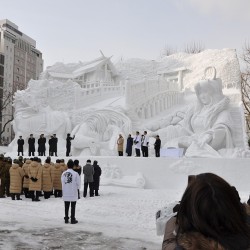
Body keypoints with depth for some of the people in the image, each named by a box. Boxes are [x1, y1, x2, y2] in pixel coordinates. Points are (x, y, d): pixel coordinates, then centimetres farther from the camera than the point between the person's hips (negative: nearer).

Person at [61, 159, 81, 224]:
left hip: (65, 193, 3)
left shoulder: (63, 173, -4)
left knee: (66, 207, 14)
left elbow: (62, 182, 1)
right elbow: (78, 183, -6)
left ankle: (66, 219, 20)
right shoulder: (75, 174, -14)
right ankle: (73, 219, 9)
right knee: (73, 207, 6)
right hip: (73, 193, -3)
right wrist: (77, 188, 13)